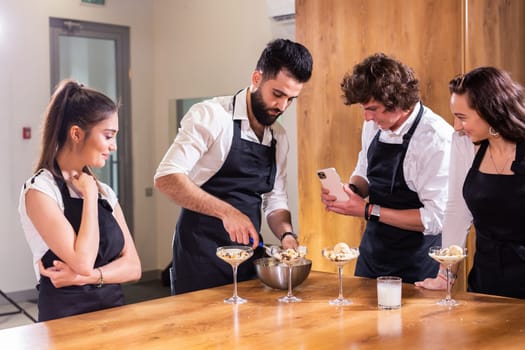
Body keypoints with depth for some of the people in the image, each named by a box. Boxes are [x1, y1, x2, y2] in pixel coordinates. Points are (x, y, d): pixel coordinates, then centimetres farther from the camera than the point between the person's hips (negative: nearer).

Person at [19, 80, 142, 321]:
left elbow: (133, 266, 6)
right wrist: (89, 196, -8)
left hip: (113, 308, 5)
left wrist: (87, 277, -11)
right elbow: (82, 262, -17)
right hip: (66, 318, -4)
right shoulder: (40, 190, -7)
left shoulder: (105, 192, 11)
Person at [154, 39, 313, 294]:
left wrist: (286, 234, -7)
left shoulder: (279, 138, 9)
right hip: (201, 259, -6)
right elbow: (166, 177, -22)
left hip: (249, 258, 7)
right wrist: (226, 212, -29)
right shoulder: (211, 115, -12)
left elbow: (275, 201, 14)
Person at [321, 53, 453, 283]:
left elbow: (435, 219, -22)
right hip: (372, 248, 7)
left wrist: (368, 210, -21)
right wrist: (351, 190, -8)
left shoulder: (436, 139, -22)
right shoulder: (374, 124, -2)